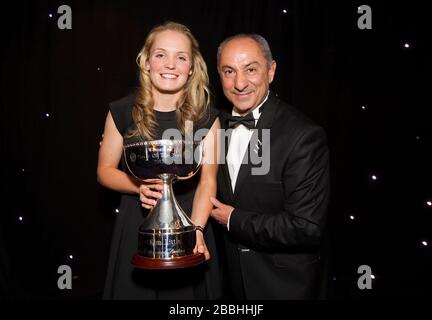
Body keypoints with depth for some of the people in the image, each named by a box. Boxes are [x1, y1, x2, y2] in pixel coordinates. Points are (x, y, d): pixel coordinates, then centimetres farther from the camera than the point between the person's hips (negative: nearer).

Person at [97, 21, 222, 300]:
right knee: (135, 289, 14)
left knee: (187, 290, 13)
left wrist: (196, 230, -28)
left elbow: (207, 180, -12)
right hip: (136, 227, 1)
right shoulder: (122, 112, -4)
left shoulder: (207, 117, -5)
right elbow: (105, 170, 3)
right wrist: (139, 186, -17)